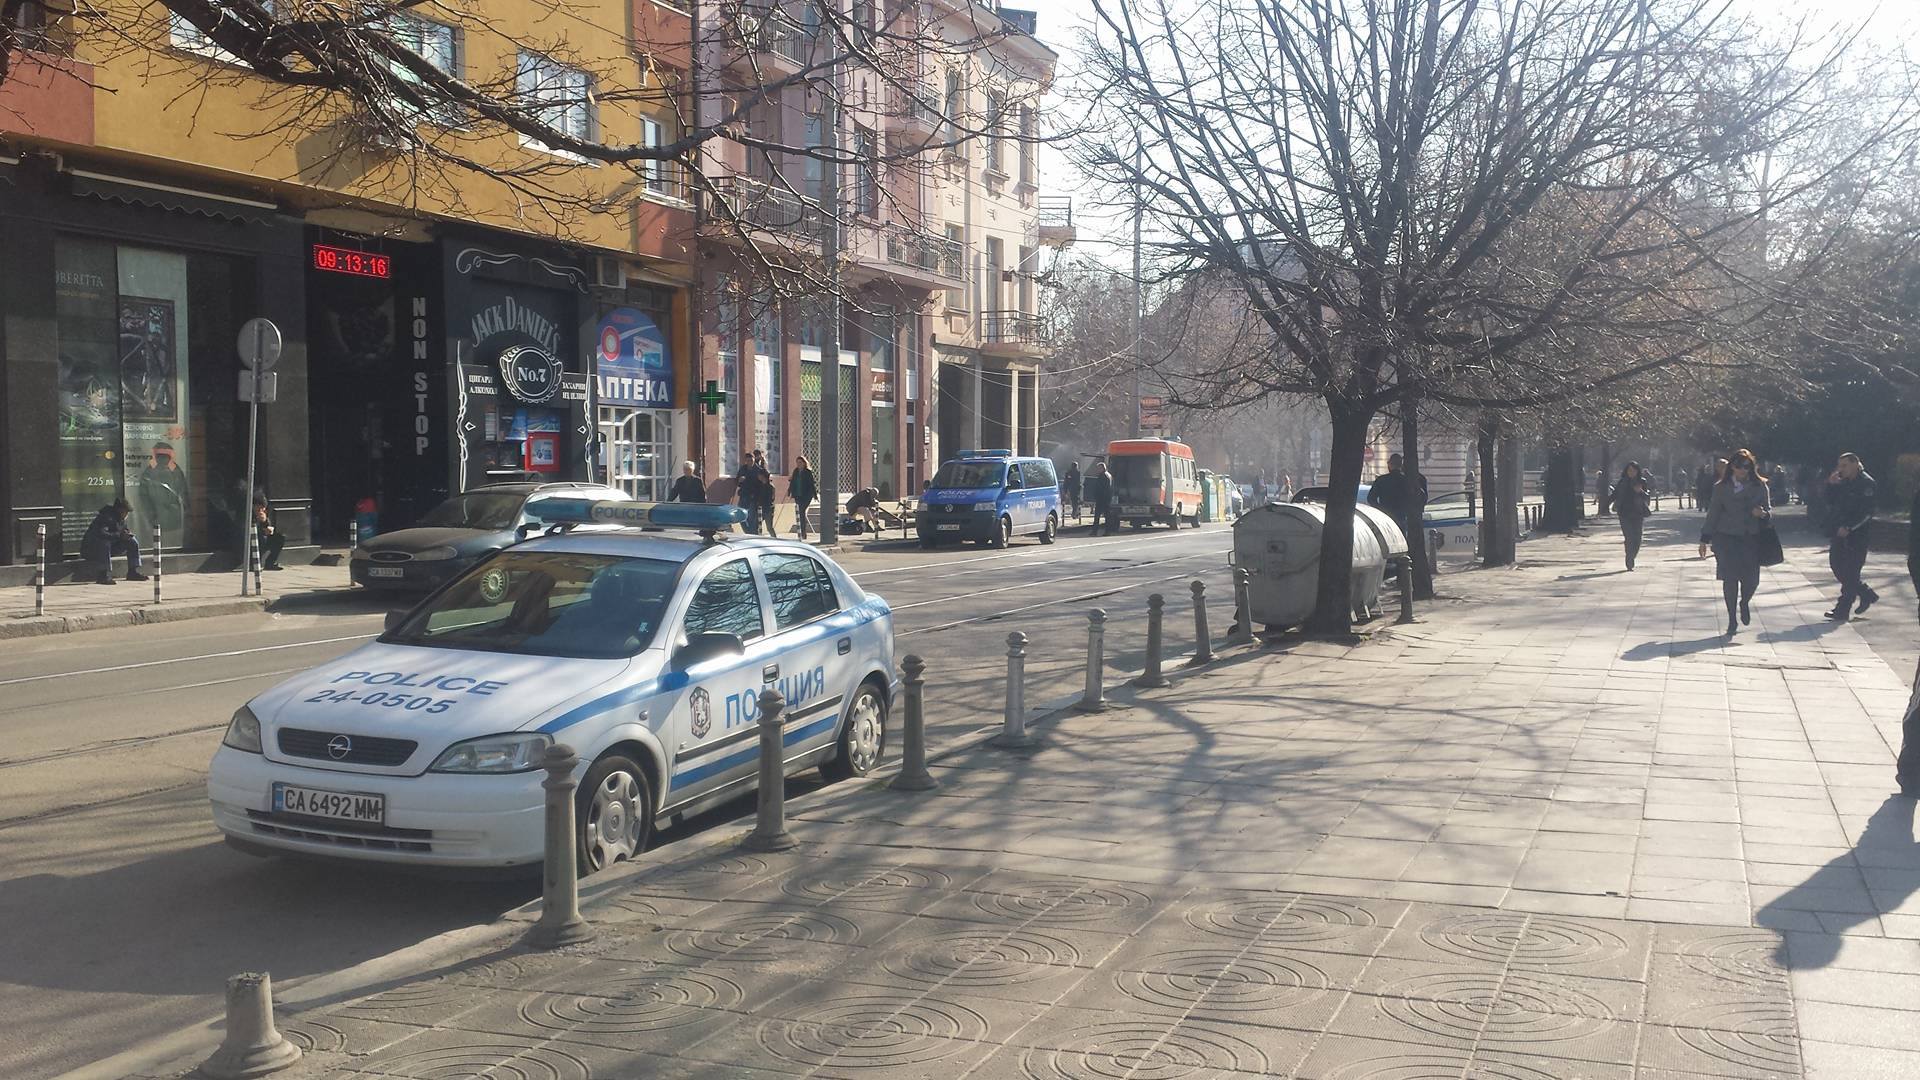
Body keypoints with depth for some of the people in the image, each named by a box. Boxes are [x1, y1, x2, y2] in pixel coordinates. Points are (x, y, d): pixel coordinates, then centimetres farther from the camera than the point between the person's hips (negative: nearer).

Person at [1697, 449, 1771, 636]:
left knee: (1752, 579, -4)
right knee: (1730, 578, -5)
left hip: (1751, 538, 1)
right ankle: (1732, 620, 8)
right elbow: (1713, 513, 7)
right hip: (1726, 538, -1)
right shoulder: (1721, 488, 3)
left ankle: (1744, 603, 31)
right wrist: (1705, 539, 6)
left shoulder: (1759, 486, 7)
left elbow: (1768, 509, 12)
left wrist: (1762, 513, -13)